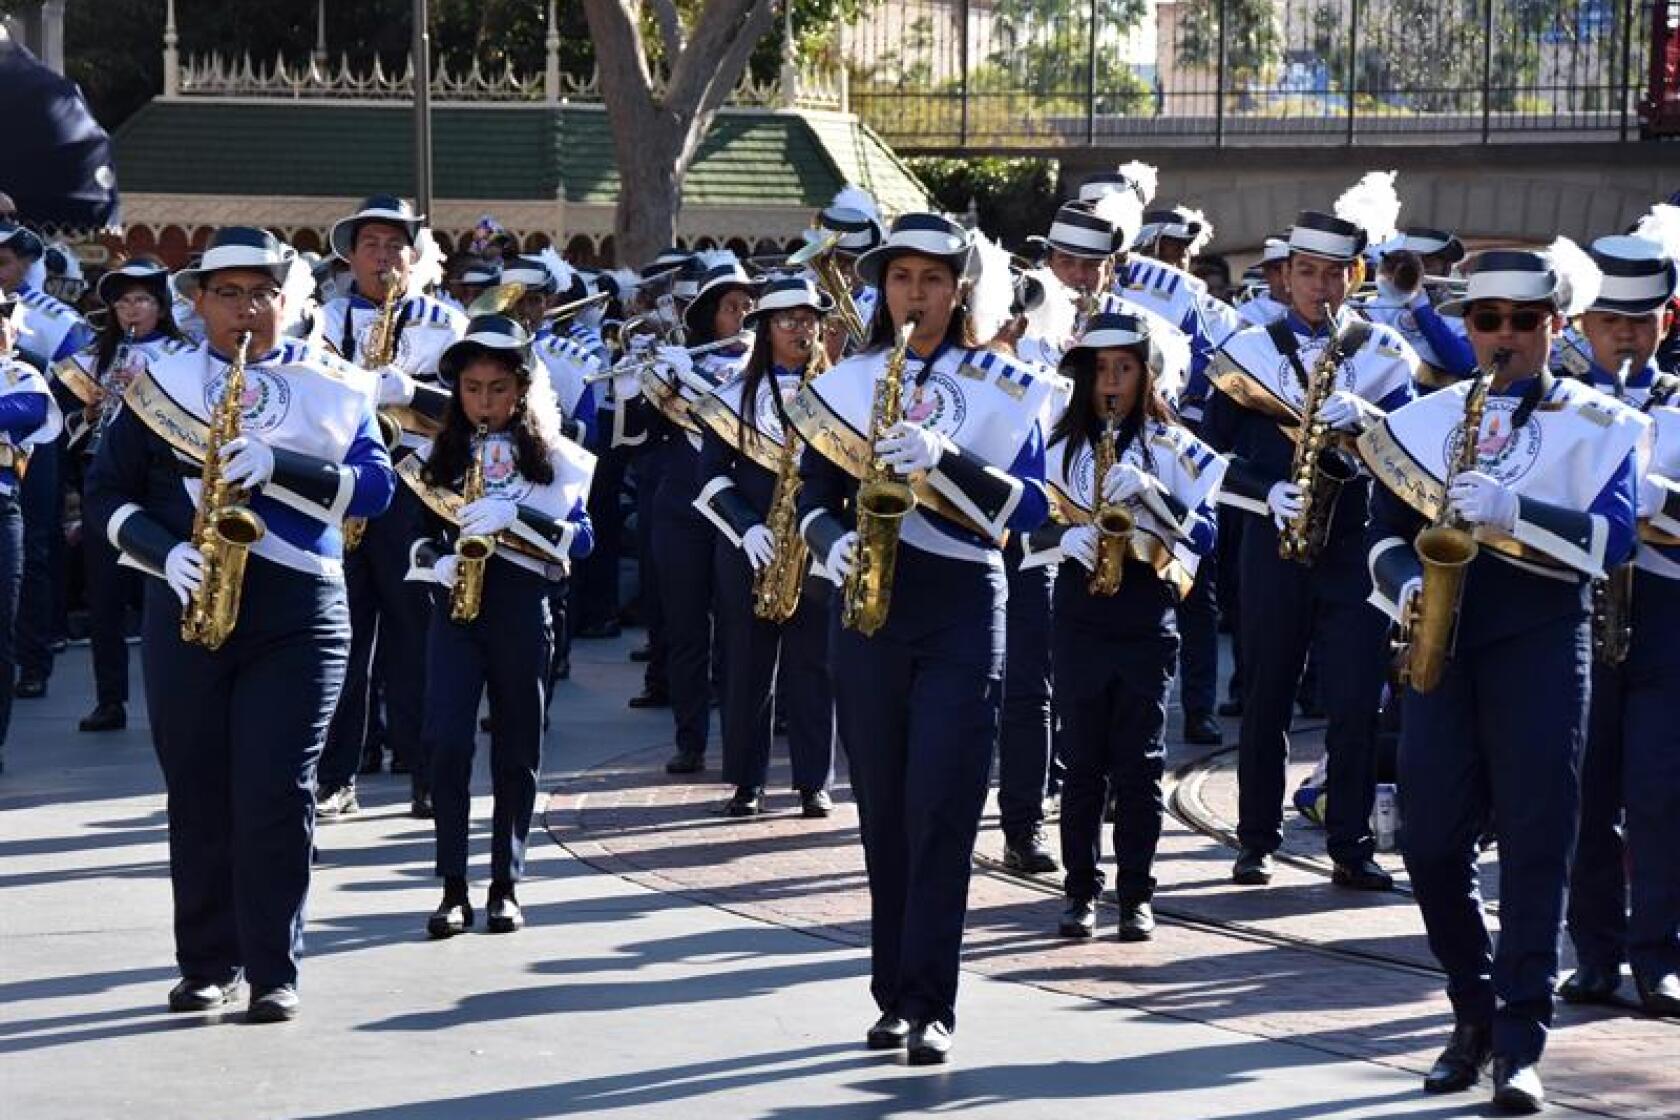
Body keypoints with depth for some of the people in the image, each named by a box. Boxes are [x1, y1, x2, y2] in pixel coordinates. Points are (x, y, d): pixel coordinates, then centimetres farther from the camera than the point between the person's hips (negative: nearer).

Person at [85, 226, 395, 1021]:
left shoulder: (332, 387, 7)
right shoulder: (162, 382, 7)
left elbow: (375, 485, -4)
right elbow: (107, 493, 7)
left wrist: (276, 465, -18)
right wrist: (165, 551, -11)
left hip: (298, 618, -1)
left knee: (277, 796, -8)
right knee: (199, 795, 5)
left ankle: (274, 972, -1)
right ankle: (207, 963, 17)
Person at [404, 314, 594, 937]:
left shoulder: (551, 455, 4)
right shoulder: (439, 453, 10)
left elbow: (580, 538, -5)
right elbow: (414, 529, 12)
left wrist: (512, 517, -19)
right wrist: (432, 561, -10)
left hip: (521, 609, 0)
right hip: (455, 607, 1)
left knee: (517, 750, 4)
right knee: (446, 741, -12)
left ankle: (505, 887, 13)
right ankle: (453, 889, -7)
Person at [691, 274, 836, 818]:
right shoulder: (736, 397, 5)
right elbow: (712, 473, 1)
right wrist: (747, 528, -13)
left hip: (817, 548, 0)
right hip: (750, 549, 0)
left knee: (812, 665, 1)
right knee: (747, 665, 4)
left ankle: (814, 780, 8)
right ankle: (746, 780, 11)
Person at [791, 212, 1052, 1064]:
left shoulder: (1004, 388, 3)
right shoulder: (845, 383, 10)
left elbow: (1030, 506, -5)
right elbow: (815, 494, 11)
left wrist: (944, 458, -19)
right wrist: (831, 541, -11)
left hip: (962, 612, -3)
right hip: (869, 611, 3)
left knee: (941, 811, -9)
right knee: (883, 812, 6)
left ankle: (929, 1004, -8)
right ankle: (893, 994, 14)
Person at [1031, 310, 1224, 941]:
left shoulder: (1173, 446, 4)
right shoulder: (1061, 445, 8)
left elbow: (1201, 532, -3)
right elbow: (1032, 521, 7)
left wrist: (1147, 490, -17)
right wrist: (1066, 539, -14)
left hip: (1147, 619, -1)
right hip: (1080, 616, 1)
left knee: (1140, 764, 0)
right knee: (1082, 762, 2)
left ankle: (1136, 895, 7)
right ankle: (1081, 892, 9)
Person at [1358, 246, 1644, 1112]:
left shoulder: (1596, 425, 5)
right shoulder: (1422, 421, 15)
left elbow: (1611, 537, -9)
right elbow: (1386, 533, 14)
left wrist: (1509, 512, -22)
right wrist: (1405, 581, -8)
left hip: (1541, 645, -3)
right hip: (1442, 643, 3)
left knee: (1535, 843, -7)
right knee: (1431, 843, 1)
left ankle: (1520, 1046, -6)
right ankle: (1475, 1012, 20)